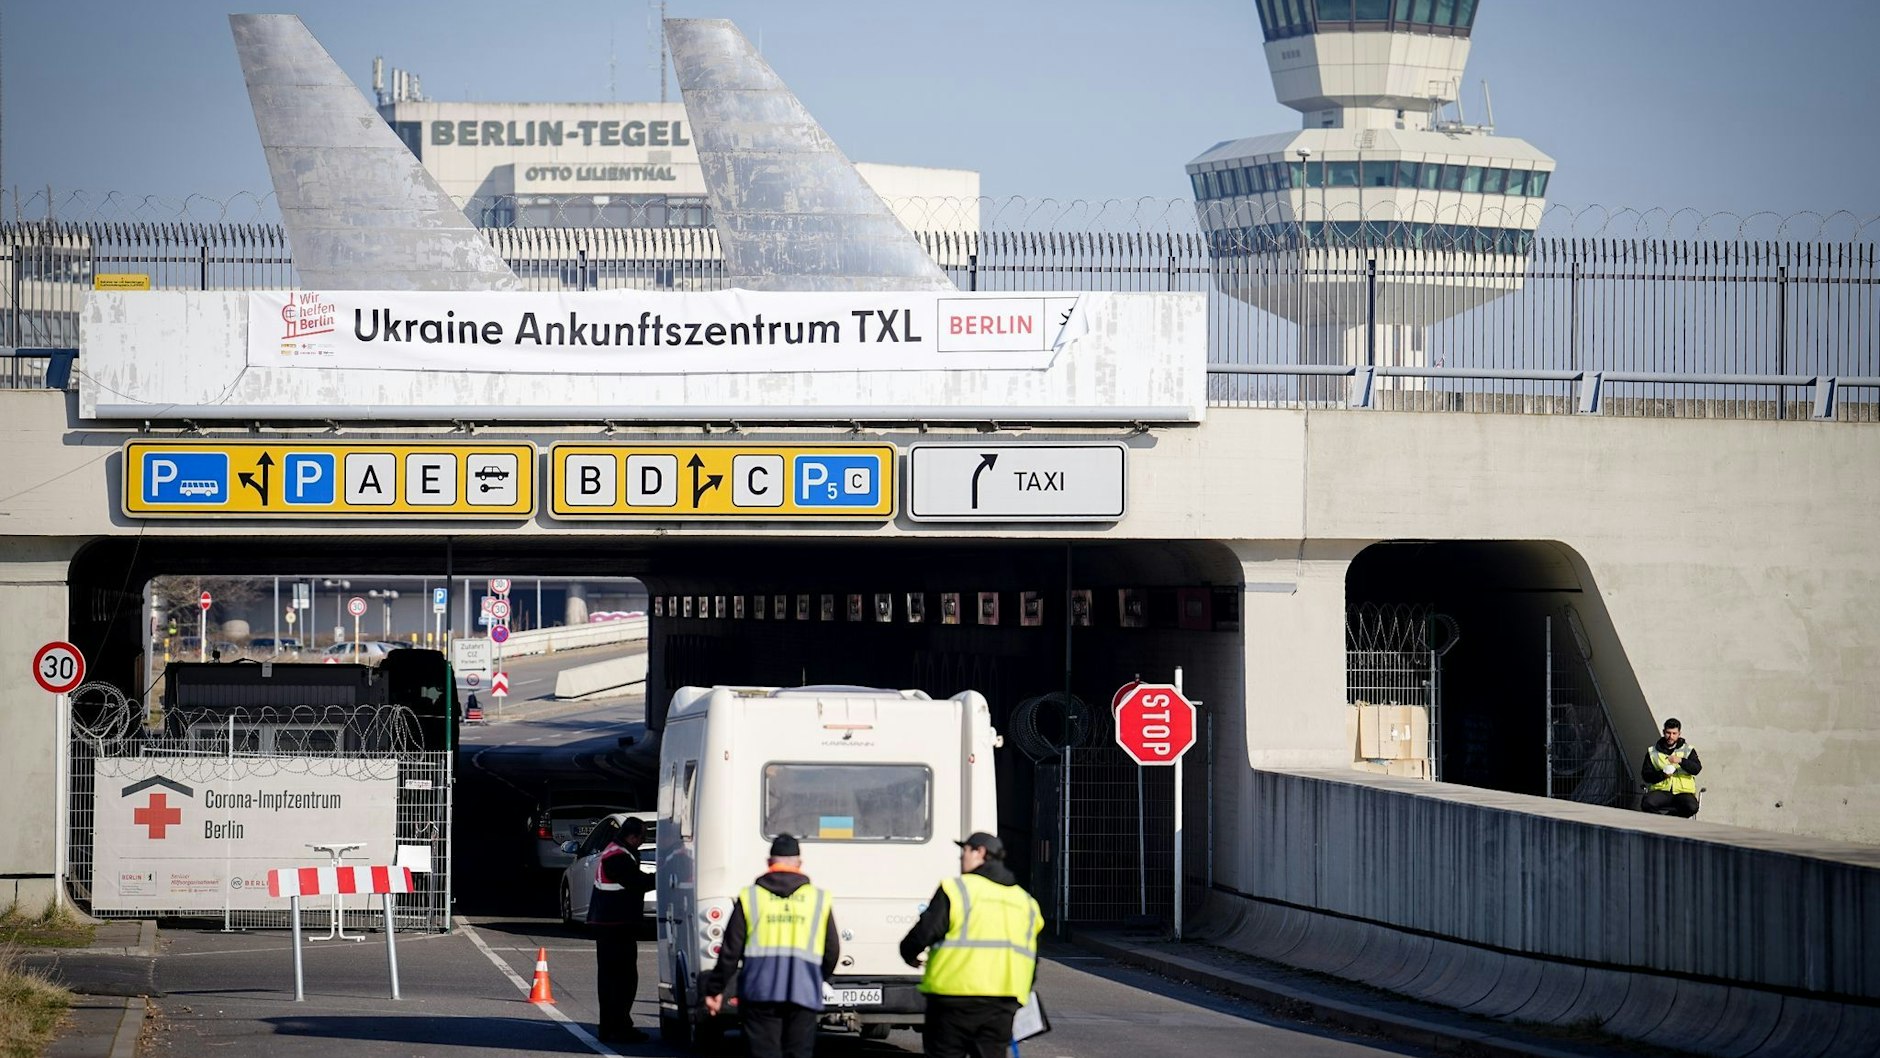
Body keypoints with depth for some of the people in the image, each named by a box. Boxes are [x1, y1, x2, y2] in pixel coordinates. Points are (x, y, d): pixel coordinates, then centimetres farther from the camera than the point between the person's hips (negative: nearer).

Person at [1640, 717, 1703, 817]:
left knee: (1692, 807, -34)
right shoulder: (1653, 752, 13)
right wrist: (1662, 775, -12)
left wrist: (1680, 761, -23)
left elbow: (1697, 769, -5)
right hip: (1661, 790, 0)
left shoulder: (1688, 750, 11)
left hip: (1683, 792, 0)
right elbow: (1645, 775, 7)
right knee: (1647, 803, -33)